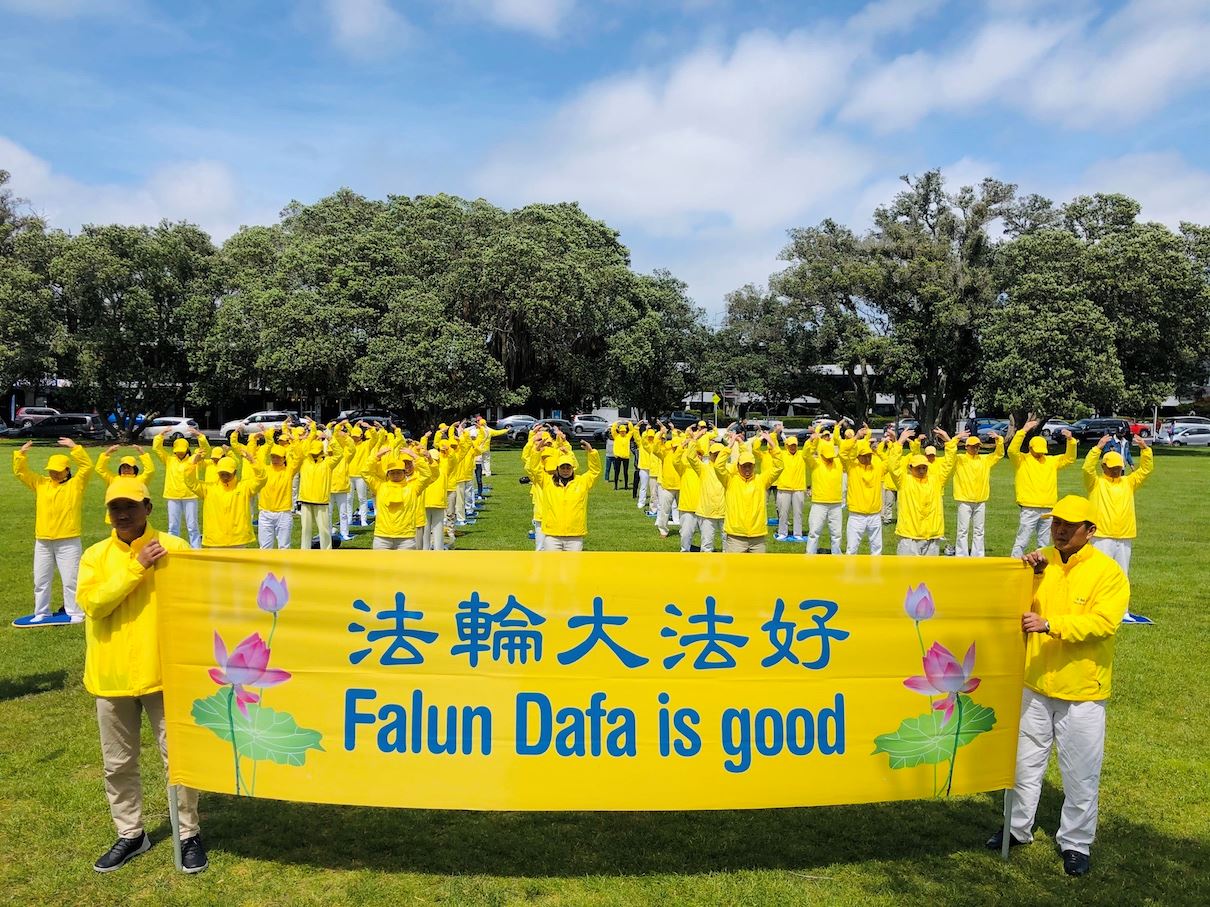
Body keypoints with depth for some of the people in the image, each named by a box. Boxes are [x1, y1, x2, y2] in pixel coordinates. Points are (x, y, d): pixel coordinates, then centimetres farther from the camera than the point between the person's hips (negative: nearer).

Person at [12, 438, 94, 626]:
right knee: (40, 580, 14)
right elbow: (20, 472, 10)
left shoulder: (76, 484, -2)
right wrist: (21, 453, -5)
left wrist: (74, 447, -19)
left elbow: (87, 466, -14)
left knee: (70, 580, 1)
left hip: (68, 542, -5)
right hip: (42, 542, 5)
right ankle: (41, 614, 25)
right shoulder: (41, 483, 11)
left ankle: (74, 614, 10)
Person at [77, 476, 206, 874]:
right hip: (110, 675, 3)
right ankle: (130, 834, 33)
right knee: (118, 763, 15)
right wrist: (138, 566, -20)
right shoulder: (95, 555, 2)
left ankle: (189, 834, 20)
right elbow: (93, 603, -14)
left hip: (163, 671, -3)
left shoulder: (174, 548, -5)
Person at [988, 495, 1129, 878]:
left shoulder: (1108, 572, -11)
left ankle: (1075, 842, 27)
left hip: (1082, 691, -4)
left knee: (1081, 773, 8)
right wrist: (1029, 574, -18)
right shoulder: (1041, 562, 1)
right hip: (1035, 684, 4)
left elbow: (1103, 622, -23)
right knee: (1025, 761, 18)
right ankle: (1018, 828, 35)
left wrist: (1049, 624, -34)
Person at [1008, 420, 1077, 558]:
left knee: (1044, 543, 13)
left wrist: (1071, 441, -2)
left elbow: (1069, 458, 14)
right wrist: (1023, 431, -23)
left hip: (1048, 510, 5)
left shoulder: (1051, 461, 15)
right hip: (1029, 510, -5)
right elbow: (1012, 450, -18)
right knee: (1021, 542, -6)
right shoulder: (1022, 460, -1)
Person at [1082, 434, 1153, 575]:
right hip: (1102, 537, -5)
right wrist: (1098, 448, -26)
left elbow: (1146, 469, 5)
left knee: (1122, 574, 13)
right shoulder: (1096, 482, 0)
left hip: (1125, 538, 5)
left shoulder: (1128, 482, 13)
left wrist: (1145, 448, -9)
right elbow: (1088, 468, -17)